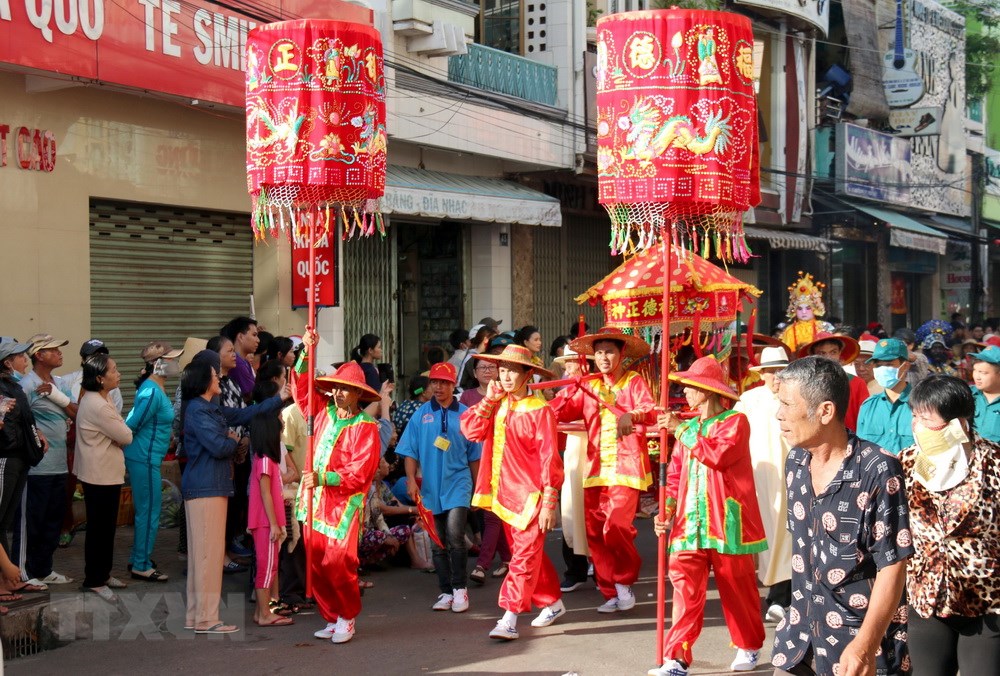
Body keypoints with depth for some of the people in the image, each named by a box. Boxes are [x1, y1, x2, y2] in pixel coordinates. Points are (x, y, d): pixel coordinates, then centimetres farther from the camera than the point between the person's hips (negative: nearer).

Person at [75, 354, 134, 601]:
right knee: (100, 527, 0)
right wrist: (123, 430, 3)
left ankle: (103, 574, 28)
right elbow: (126, 437, -16)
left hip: (105, 472, 10)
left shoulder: (99, 398, 9)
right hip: (101, 475, -10)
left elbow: (117, 433, 13)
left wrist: (119, 431, -7)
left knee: (105, 526, 18)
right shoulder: (98, 406, -24)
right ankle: (94, 580, 9)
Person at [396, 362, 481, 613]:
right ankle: (446, 592, 18)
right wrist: (411, 480, -6)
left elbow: (474, 455, 8)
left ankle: (460, 588, -5)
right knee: (437, 543, 8)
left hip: (458, 483, -2)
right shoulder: (421, 414, 4)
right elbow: (410, 451, 5)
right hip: (430, 487, 2)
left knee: (455, 535, -17)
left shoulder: (465, 415, 2)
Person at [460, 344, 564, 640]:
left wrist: (549, 503, -15)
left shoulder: (539, 410, -11)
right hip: (504, 492, 7)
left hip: (530, 494, -7)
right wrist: (489, 400, -7)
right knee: (526, 554, 17)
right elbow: (472, 431, -4)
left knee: (524, 556, -7)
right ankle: (552, 603, 32)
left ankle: (509, 620, -9)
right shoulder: (497, 405, 8)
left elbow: (549, 458, -12)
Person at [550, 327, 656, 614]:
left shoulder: (634, 382, 0)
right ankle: (611, 593, 16)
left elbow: (651, 411, -18)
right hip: (596, 468, 5)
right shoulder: (589, 386, 14)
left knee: (615, 526, -17)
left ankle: (625, 582, 7)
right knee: (594, 532, 2)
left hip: (626, 466, -5)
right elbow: (561, 412, 6)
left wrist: (632, 415, -38)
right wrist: (569, 392, -14)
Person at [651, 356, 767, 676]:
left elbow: (717, 454, -20)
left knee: (737, 588, 7)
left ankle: (749, 647, 27)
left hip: (726, 522, -5)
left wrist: (681, 430, -12)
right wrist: (666, 510, 1)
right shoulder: (687, 429, 16)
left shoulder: (735, 421, -3)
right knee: (685, 588, -7)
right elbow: (676, 475, 16)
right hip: (690, 523, 5)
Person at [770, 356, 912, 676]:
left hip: (860, 636, -6)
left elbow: (892, 566, -19)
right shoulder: (795, 461, 2)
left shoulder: (877, 470, -18)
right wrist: (802, 606, 17)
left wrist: (865, 645, -25)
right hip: (801, 630, 6)